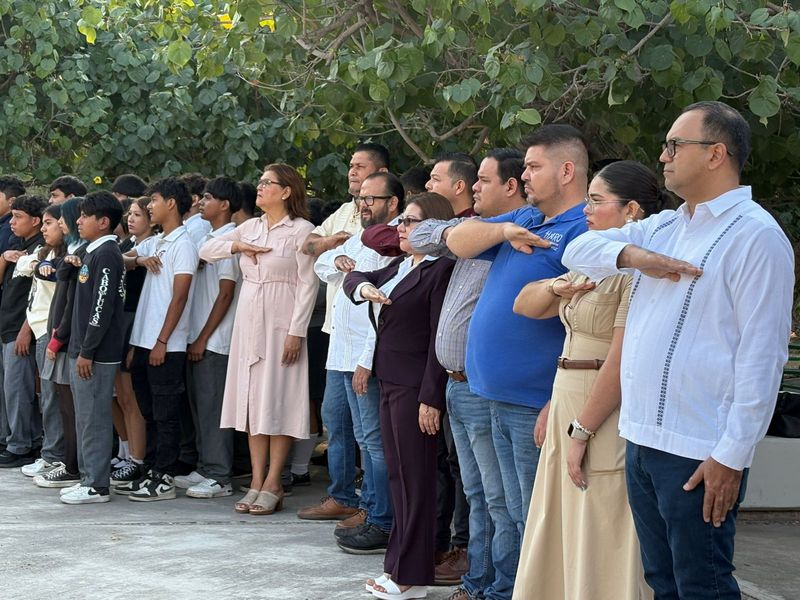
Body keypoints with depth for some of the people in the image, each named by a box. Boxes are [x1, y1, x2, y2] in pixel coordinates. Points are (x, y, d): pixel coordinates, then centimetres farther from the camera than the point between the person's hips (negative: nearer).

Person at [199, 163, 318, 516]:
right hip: (249, 319, 6)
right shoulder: (251, 228, 13)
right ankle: (256, 482, 10)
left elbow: (308, 284, -9)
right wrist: (236, 246, -4)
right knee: (251, 399, 5)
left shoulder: (301, 229, -5)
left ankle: (272, 485, 2)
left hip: (281, 322, -6)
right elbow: (205, 251, 14)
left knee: (278, 399, -3)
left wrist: (296, 332, -15)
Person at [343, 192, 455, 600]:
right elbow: (354, 278, 19)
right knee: (397, 475, 12)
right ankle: (398, 564, 19)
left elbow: (440, 339, -17)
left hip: (416, 387, -9)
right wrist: (364, 287, -6)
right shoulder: (399, 266, 15)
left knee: (415, 479, -3)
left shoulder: (440, 270, -13)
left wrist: (431, 398, -20)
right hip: (389, 383, 9)